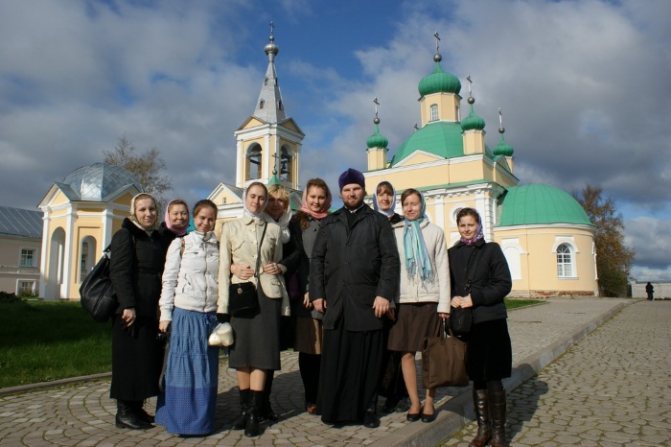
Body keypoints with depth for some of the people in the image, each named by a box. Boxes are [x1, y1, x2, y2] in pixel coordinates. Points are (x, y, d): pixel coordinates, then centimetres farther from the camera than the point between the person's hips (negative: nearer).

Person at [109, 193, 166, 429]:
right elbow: (119, 272, -15)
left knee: (149, 359, 11)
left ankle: (136, 407, 23)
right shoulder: (125, 235, -6)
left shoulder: (157, 238, 16)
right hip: (132, 310, -7)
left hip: (152, 311, 8)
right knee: (130, 358, -1)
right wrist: (128, 306, -22)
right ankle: (124, 411, 11)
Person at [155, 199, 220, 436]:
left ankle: (202, 420, 19)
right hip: (185, 313, -2)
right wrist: (165, 314, -3)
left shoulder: (219, 247, 9)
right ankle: (181, 419, 15)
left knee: (207, 369, 7)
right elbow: (169, 280, 1)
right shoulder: (180, 244, 3)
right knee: (184, 366, 2)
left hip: (211, 316, 3)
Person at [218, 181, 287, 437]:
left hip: (267, 294, 0)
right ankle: (245, 408, 17)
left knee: (262, 351, -2)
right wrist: (222, 305, -3)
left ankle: (254, 413, 3)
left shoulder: (274, 229, 9)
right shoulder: (231, 227, 7)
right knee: (242, 351, 4)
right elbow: (223, 267, 3)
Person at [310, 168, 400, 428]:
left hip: (368, 301, -1)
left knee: (367, 358, 5)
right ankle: (334, 409, 15)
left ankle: (367, 409, 18)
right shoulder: (329, 223, 15)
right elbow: (317, 259, 11)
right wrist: (317, 293, 2)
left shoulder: (379, 222, 8)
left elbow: (390, 260, 0)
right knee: (335, 358, 4)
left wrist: (384, 293, -10)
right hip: (335, 301, 2)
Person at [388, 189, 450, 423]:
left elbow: (443, 268, 3)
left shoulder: (435, 231, 7)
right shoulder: (395, 232, 7)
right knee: (406, 352, 1)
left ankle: (429, 401, 16)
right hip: (403, 299, 1)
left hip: (430, 298, 0)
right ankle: (414, 401, 13)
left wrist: (444, 303, -3)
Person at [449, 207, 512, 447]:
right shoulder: (452, 253, 11)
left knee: (493, 378, -2)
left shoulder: (491, 249, 2)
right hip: (464, 323, 3)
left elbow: (504, 283, -5)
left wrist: (474, 298, -14)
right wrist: (453, 299, -7)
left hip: (490, 321, -3)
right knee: (477, 378, 9)